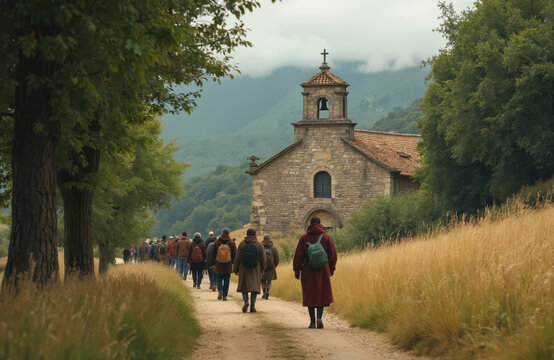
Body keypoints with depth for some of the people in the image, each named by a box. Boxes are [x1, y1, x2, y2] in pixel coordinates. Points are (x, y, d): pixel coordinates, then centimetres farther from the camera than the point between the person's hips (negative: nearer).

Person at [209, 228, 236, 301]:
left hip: (219, 265, 0)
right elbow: (234, 255, 2)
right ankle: (225, 296, 7)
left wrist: (211, 264, 9)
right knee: (226, 280, 7)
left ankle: (220, 290, -14)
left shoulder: (217, 242, -1)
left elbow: (212, 254, 2)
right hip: (228, 266, 0)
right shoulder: (232, 243, -2)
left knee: (219, 278, 11)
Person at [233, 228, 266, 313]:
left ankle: (246, 301, -11)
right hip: (255, 270, 0)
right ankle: (252, 306, -3)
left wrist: (235, 269, 4)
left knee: (244, 286, 12)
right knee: (254, 286, 5)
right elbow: (262, 259, 1)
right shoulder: (259, 244, -3)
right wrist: (262, 269, 15)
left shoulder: (242, 244, -4)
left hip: (244, 269, 0)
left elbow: (237, 258, -4)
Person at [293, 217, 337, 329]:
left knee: (310, 295, 9)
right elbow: (333, 255, 3)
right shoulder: (326, 237, 0)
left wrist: (297, 270, 5)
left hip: (308, 271, 0)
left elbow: (298, 256, -3)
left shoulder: (304, 238, -2)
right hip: (323, 271, 0)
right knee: (322, 295, 9)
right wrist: (331, 269, 16)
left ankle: (312, 321, 6)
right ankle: (319, 318, -10)